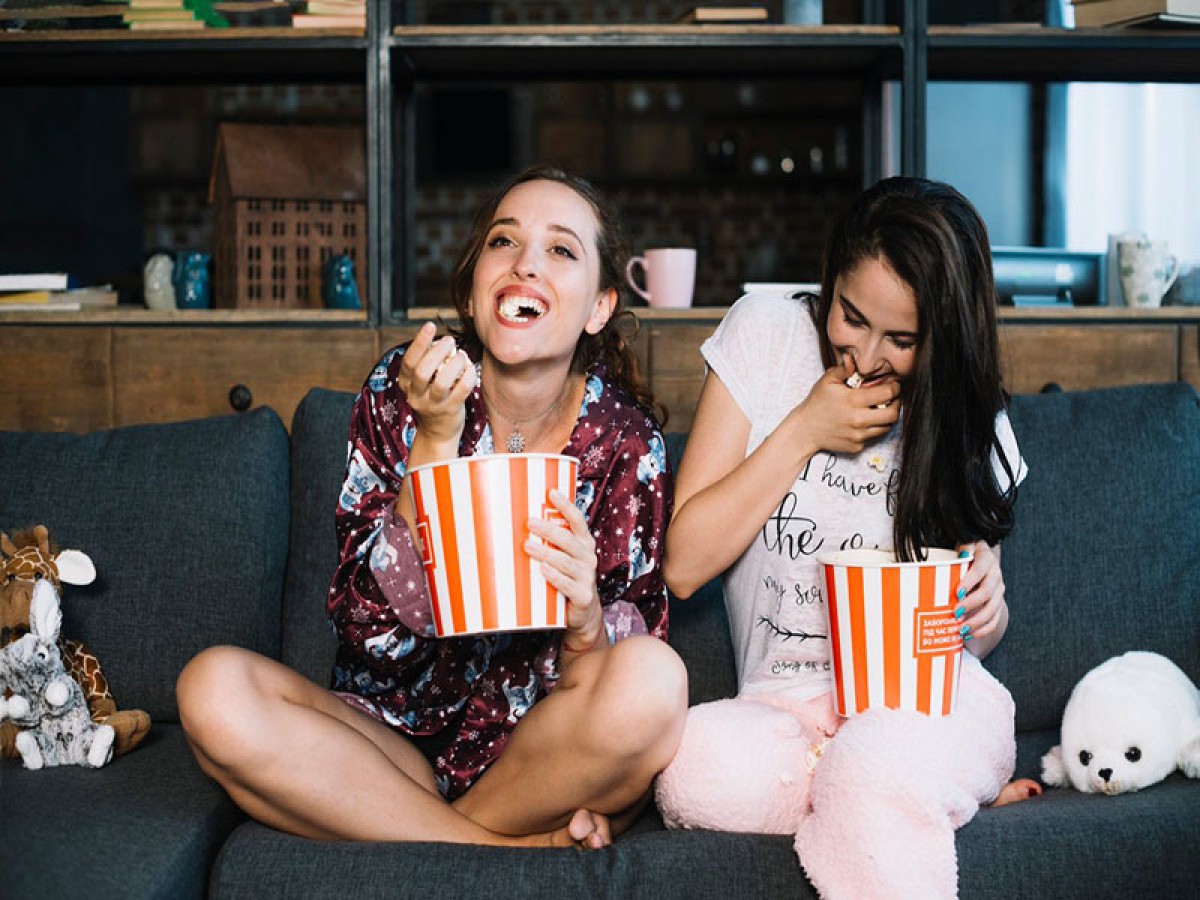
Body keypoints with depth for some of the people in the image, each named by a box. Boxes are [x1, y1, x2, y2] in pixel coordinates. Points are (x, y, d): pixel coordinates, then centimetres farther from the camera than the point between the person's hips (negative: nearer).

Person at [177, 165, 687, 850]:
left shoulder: (622, 436, -7)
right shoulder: (398, 392, -6)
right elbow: (373, 631, -13)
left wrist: (585, 611, -31)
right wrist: (435, 441, -22)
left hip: (544, 752, -1)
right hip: (400, 733, 1)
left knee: (653, 680, -31)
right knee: (214, 687, -25)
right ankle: (517, 848, -17)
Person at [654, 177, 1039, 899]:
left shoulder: (969, 416, 8)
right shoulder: (768, 334, 2)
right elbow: (684, 565, -4)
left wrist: (986, 607, -8)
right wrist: (804, 434, -9)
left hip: (932, 699, -3)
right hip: (786, 712, 3)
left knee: (871, 766, -40)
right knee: (694, 765, -34)